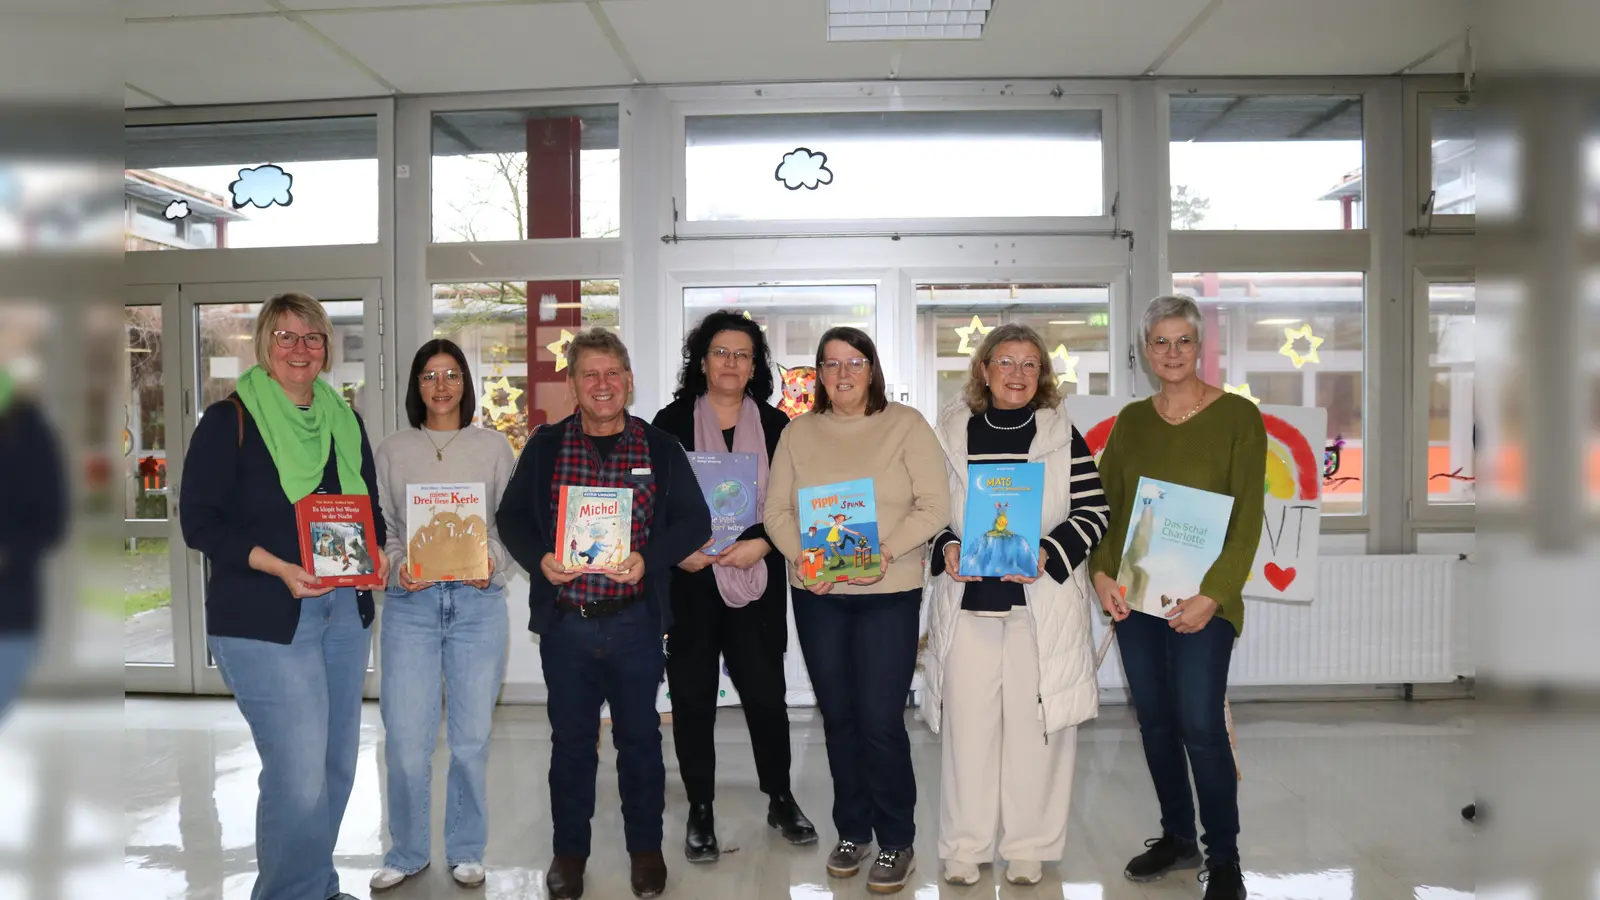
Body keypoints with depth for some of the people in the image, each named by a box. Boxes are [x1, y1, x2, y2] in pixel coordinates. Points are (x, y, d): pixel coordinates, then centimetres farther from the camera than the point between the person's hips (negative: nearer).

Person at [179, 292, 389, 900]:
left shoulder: (344, 422, 12)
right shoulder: (229, 421, -5)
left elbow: (371, 508, 19)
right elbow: (199, 521, -9)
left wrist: (377, 553, -2)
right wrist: (279, 568, -20)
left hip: (344, 610, 6)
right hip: (263, 618, -6)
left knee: (337, 762, 13)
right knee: (298, 772, -10)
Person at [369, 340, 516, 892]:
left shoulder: (493, 446, 7)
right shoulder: (392, 451, 9)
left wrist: (491, 561, -13)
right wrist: (397, 567, -12)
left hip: (478, 602, 0)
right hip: (410, 603, 0)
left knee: (471, 737, 6)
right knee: (405, 740, -1)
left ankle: (466, 851, 23)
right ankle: (406, 853, 20)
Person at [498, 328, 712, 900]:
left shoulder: (660, 448, 1)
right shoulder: (545, 446, 3)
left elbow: (694, 520, -1)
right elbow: (512, 516, 6)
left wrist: (648, 559, -17)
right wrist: (539, 559, -13)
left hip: (635, 620, 0)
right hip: (565, 621, 1)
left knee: (640, 735, 11)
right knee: (571, 738, 12)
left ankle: (645, 846, 28)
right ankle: (569, 849, 29)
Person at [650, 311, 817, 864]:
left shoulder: (774, 424, 6)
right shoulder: (672, 422, 3)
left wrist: (761, 545, -10)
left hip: (757, 579, 1)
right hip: (689, 579, 0)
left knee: (765, 691, 4)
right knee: (692, 695, 6)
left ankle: (780, 799, 25)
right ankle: (700, 811, 20)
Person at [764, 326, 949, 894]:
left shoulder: (906, 425, -2)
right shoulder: (799, 432, 7)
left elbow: (934, 507, -9)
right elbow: (776, 510, 4)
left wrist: (885, 552, -21)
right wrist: (802, 558, -14)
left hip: (889, 593, -3)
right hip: (817, 596, 3)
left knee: (881, 721, -4)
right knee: (838, 718, 12)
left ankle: (896, 843, 14)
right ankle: (852, 831, 29)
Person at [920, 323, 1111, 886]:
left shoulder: (1062, 435, 3)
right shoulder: (952, 432, 6)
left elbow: (1093, 512, 1)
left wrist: (1048, 554, -14)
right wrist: (945, 548, -9)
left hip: (1042, 602, -1)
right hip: (968, 598, 1)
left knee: (1034, 722, 5)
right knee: (967, 722, 6)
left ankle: (1030, 846, 22)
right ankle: (965, 845, 21)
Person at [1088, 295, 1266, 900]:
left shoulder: (1237, 417, -4)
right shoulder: (1131, 421, 9)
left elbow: (1248, 518, -8)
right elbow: (1105, 505, 9)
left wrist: (1213, 596, -16)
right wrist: (1102, 573, -6)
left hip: (1201, 600, -4)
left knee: (1201, 726, -5)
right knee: (1154, 720, 11)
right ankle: (1176, 838, 30)